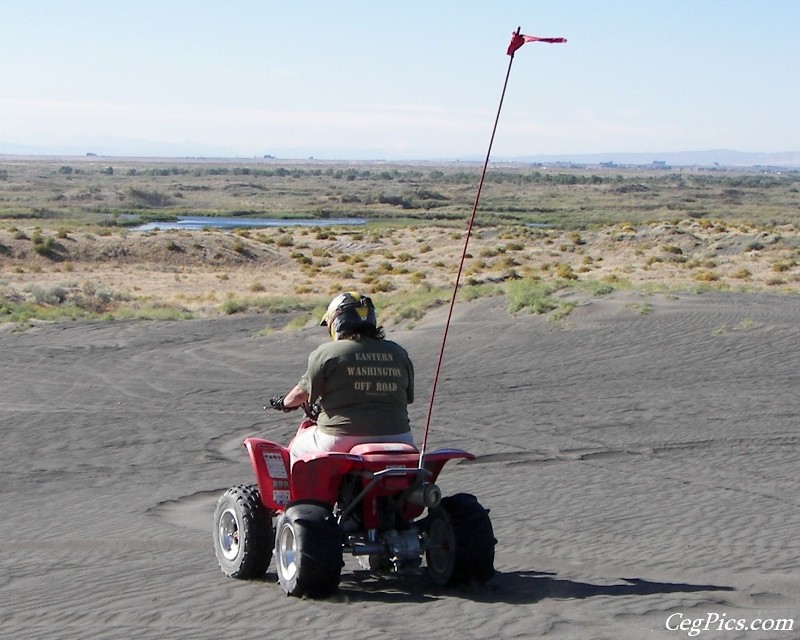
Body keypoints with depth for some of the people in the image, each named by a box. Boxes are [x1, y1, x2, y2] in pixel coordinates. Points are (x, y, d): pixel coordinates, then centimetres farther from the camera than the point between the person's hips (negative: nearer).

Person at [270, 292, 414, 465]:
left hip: (340, 440, -3)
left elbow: (304, 392, 0)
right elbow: (407, 397, 17)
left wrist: (284, 402, 22)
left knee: (297, 449, 24)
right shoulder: (398, 353, 9)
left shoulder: (327, 353, -4)